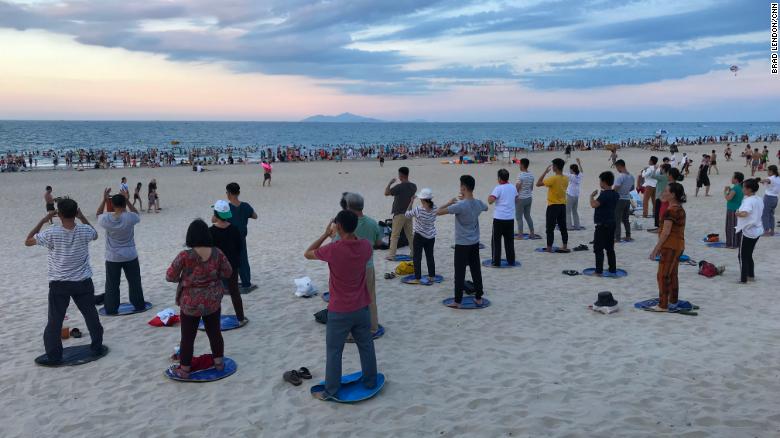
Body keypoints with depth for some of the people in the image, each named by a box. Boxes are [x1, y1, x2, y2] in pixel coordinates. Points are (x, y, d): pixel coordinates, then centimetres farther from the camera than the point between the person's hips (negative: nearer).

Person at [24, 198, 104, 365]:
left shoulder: (51, 233, -17)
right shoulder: (84, 231, -11)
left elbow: (27, 241, -1)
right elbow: (95, 235, 14)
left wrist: (43, 220, -2)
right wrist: (82, 217, 8)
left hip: (59, 284, -2)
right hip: (83, 282, 2)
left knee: (55, 320, 8)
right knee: (91, 315, 16)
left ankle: (54, 356, 11)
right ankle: (97, 346, 25)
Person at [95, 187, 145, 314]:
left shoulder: (106, 219, -14)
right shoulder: (130, 217, -18)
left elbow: (98, 215, 10)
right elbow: (137, 215, 6)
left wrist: (104, 200, 5)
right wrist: (128, 201, 3)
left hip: (112, 258, 1)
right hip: (130, 256, 0)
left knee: (112, 285, 11)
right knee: (134, 282, 14)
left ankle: (111, 309, 17)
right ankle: (139, 305, 22)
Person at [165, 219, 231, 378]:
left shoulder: (185, 256, -21)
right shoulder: (217, 253, -12)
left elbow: (170, 277, -11)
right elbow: (227, 273, 1)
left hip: (190, 304, -3)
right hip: (213, 302, 3)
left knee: (188, 337, 12)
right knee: (215, 332, 19)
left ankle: (184, 370, 24)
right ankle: (219, 363, 33)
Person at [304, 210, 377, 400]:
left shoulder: (332, 249, -23)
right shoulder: (365, 246, -9)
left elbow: (307, 254, -4)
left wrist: (326, 234, 0)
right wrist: (339, 237, 13)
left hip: (339, 311, -4)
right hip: (362, 308, 5)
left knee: (334, 351, 8)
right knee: (366, 346, 19)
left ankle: (331, 391, 17)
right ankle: (370, 381, 33)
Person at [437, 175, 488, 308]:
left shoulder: (459, 205, -22)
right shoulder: (479, 204, -2)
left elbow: (438, 212, -19)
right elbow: (486, 208, 25)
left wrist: (450, 202, -3)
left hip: (462, 244, -6)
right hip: (475, 243, 6)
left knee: (460, 273, 1)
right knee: (476, 271, 13)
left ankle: (457, 301, 6)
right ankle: (478, 298, 20)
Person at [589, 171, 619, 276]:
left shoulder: (604, 195, -19)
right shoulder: (615, 195, 8)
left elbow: (594, 204, -31)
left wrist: (592, 196, -14)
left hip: (602, 225, -9)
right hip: (611, 223, 9)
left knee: (598, 248, -4)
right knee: (610, 248, 15)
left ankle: (599, 270, -5)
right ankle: (613, 269, 19)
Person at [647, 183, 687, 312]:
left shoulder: (670, 211, -19)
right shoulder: (680, 208, 12)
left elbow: (666, 232, -21)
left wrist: (656, 249, -17)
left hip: (670, 246, -10)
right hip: (679, 245, 10)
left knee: (663, 275, -4)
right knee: (672, 274, 18)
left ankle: (663, 305, 0)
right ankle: (673, 301, 26)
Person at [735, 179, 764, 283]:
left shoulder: (748, 201, -20)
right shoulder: (759, 200, 8)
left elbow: (744, 213, -39)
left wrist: (737, 213, -19)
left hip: (747, 231, -9)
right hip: (757, 230, 9)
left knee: (742, 255, 2)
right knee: (749, 254, 21)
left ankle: (743, 278, 6)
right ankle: (751, 275, 28)